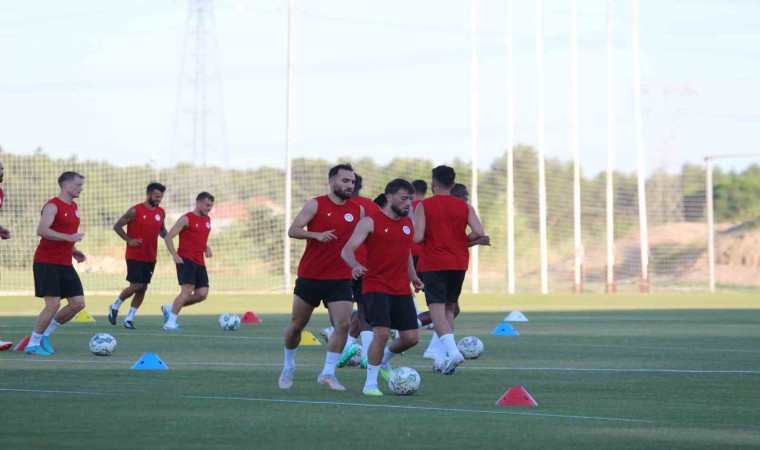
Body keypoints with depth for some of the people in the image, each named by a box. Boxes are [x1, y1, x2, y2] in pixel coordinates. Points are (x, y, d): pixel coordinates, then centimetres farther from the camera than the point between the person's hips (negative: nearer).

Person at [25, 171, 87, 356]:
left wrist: (73, 250, 12)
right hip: (47, 263, -9)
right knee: (53, 304, -14)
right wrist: (69, 237, -33)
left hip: (65, 264, 9)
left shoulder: (74, 207, 15)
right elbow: (42, 230, -27)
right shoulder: (53, 206, -12)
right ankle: (32, 344, -1)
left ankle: (44, 334, 15)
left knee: (78, 303, 3)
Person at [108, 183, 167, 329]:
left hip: (150, 258, 6)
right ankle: (115, 306, 13)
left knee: (143, 288, 4)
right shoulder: (135, 211, -10)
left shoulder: (161, 212, 6)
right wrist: (129, 240, -13)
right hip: (135, 256, -6)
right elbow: (117, 226, -4)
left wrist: (166, 236, -1)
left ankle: (130, 318, 13)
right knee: (136, 286, -11)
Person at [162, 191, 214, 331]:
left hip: (199, 262, 8)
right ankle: (170, 322, -13)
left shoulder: (207, 220, 15)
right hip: (186, 260, -8)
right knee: (187, 290, -19)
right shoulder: (186, 219, -7)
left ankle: (169, 308, 16)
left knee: (202, 294, 0)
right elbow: (168, 237, -9)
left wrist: (207, 248, 8)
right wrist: (174, 255, -20)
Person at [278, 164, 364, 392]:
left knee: (343, 324, -15)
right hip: (310, 276, -2)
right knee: (296, 325, 9)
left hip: (340, 278, 2)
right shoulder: (315, 205, -5)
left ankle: (328, 373, -6)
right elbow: (292, 230, -11)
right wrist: (317, 235, -26)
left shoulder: (358, 210, 5)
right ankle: (288, 367, 32)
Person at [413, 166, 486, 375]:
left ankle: (453, 351, -30)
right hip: (459, 263, 4)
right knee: (449, 309, 17)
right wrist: (462, 242, 10)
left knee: (437, 310, -8)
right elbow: (479, 233, -7)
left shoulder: (424, 206, -5)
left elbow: (417, 237, -15)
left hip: (433, 263, -4)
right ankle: (446, 359, 15)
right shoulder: (464, 206, 4)